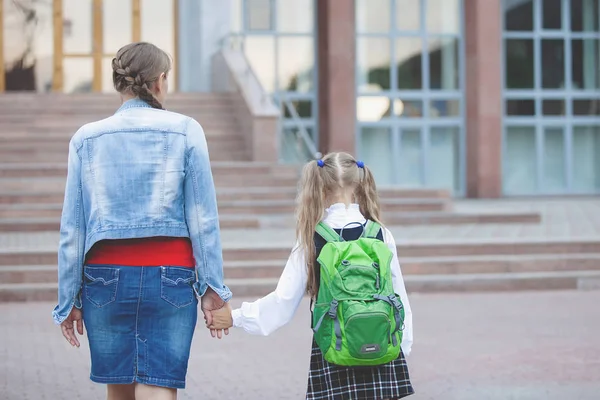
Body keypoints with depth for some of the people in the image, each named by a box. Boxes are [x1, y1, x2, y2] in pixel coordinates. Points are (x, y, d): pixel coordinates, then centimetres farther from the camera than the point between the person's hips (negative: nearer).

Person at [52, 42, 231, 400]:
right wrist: (213, 288, 1)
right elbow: (203, 218, -3)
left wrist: (69, 299, 9)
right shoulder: (185, 131, -1)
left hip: (106, 276, 2)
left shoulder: (86, 139, 4)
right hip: (169, 276, -2)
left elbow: (72, 228, 4)